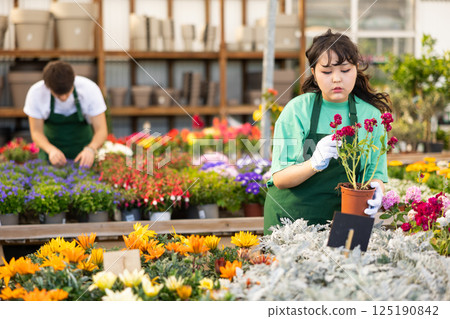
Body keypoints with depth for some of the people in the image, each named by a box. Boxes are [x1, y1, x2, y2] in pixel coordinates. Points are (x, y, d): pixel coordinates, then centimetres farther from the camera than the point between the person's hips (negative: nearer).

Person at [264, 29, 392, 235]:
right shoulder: (297, 109, -5)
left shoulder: (371, 115, 2)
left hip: (343, 219, 1)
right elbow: (279, 179, -8)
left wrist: (375, 191, -20)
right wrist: (314, 164, -27)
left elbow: (376, 173, 4)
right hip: (289, 216, -1)